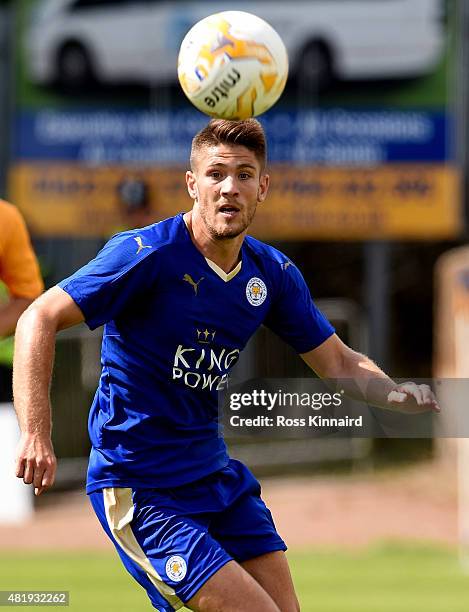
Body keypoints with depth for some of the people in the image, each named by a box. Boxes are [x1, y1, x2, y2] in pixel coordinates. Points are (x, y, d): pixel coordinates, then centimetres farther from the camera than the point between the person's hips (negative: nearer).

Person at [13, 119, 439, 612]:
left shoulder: (273, 273, 3)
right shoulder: (148, 254, -16)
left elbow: (339, 363, 10)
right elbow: (41, 319, -17)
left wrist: (397, 394, -12)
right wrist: (35, 434, -28)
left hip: (217, 475, 7)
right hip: (140, 489, -7)